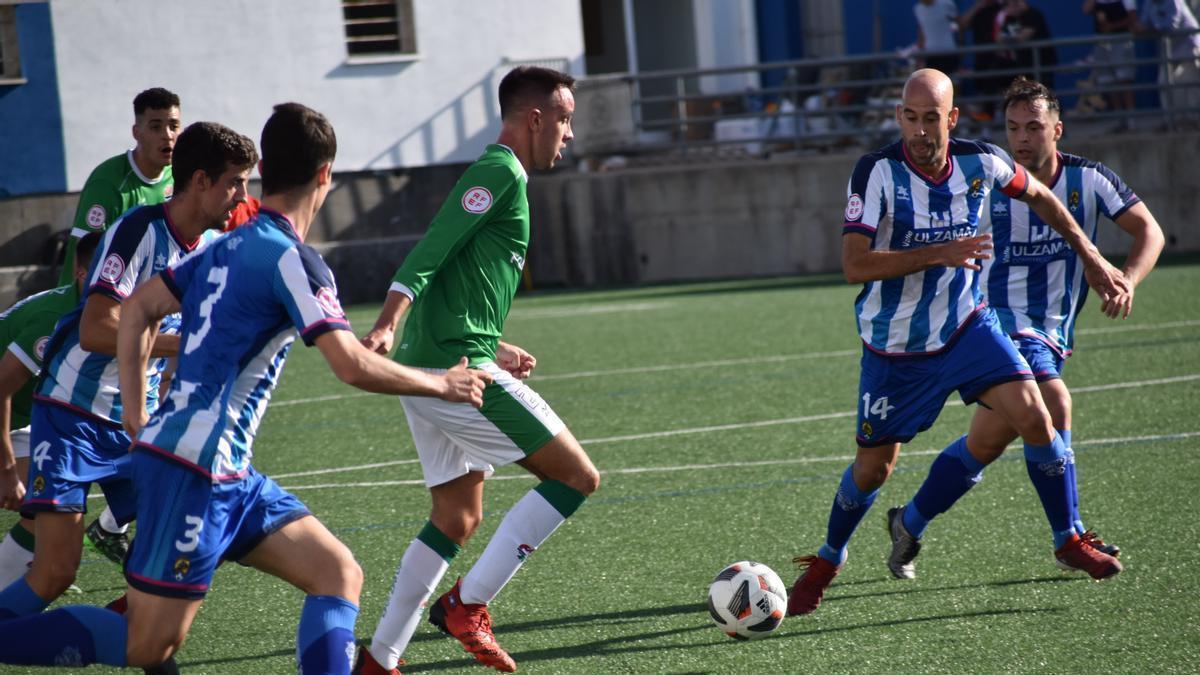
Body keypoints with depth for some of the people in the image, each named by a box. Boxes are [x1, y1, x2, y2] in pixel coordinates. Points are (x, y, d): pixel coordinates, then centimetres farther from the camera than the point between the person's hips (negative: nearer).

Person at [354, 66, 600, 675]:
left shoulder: (496, 175, 22)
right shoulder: (500, 172, -8)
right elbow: (429, 252, -20)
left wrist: (494, 351, 32)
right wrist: (386, 326, -30)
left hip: (427, 372, 10)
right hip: (457, 367, -10)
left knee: (457, 519, 15)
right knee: (578, 476, -7)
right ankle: (467, 603, -10)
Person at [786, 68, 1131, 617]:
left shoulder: (981, 162, -10)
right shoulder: (878, 172, -22)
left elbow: (1039, 197, 13)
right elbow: (854, 266, -29)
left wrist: (1092, 259, 12)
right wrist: (940, 254, -34)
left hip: (965, 325, 2)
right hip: (894, 346, -2)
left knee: (1033, 416, -15)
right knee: (873, 467, 5)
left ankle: (1068, 539, 5)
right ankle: (828, 560, 32)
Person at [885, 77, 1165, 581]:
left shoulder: (1087, 179, -2)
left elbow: (1148, 230, -1)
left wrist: (1125, 281, -17)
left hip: (1053, 332, 4)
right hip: (1003, 321, -4)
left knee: (987, 442, 8)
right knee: (1053, 406, -25)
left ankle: (910, 524, 26)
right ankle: (1070, 539, -16)